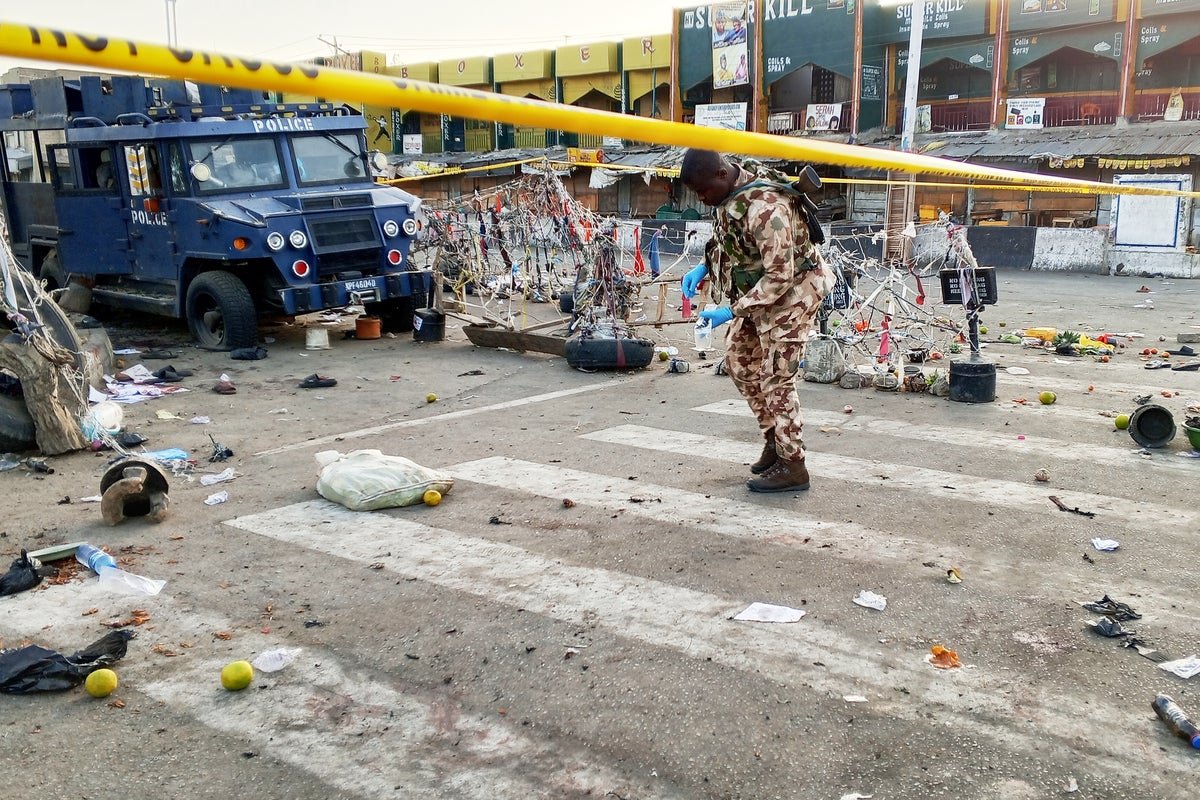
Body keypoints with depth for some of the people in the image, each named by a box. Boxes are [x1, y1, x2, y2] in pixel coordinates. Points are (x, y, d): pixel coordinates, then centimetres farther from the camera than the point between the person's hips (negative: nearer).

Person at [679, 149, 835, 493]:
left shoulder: (763, 208, -31)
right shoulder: (728, 195, -3)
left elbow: (781, 276, -30)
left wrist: (732, 311, -28)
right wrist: (704, 268, -1)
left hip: (790, 294, -10)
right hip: (756, 293, 10)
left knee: (776, 380, -6)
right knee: (740, 362, 15)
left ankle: (793, 467, 6)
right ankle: (775, 439, 30)